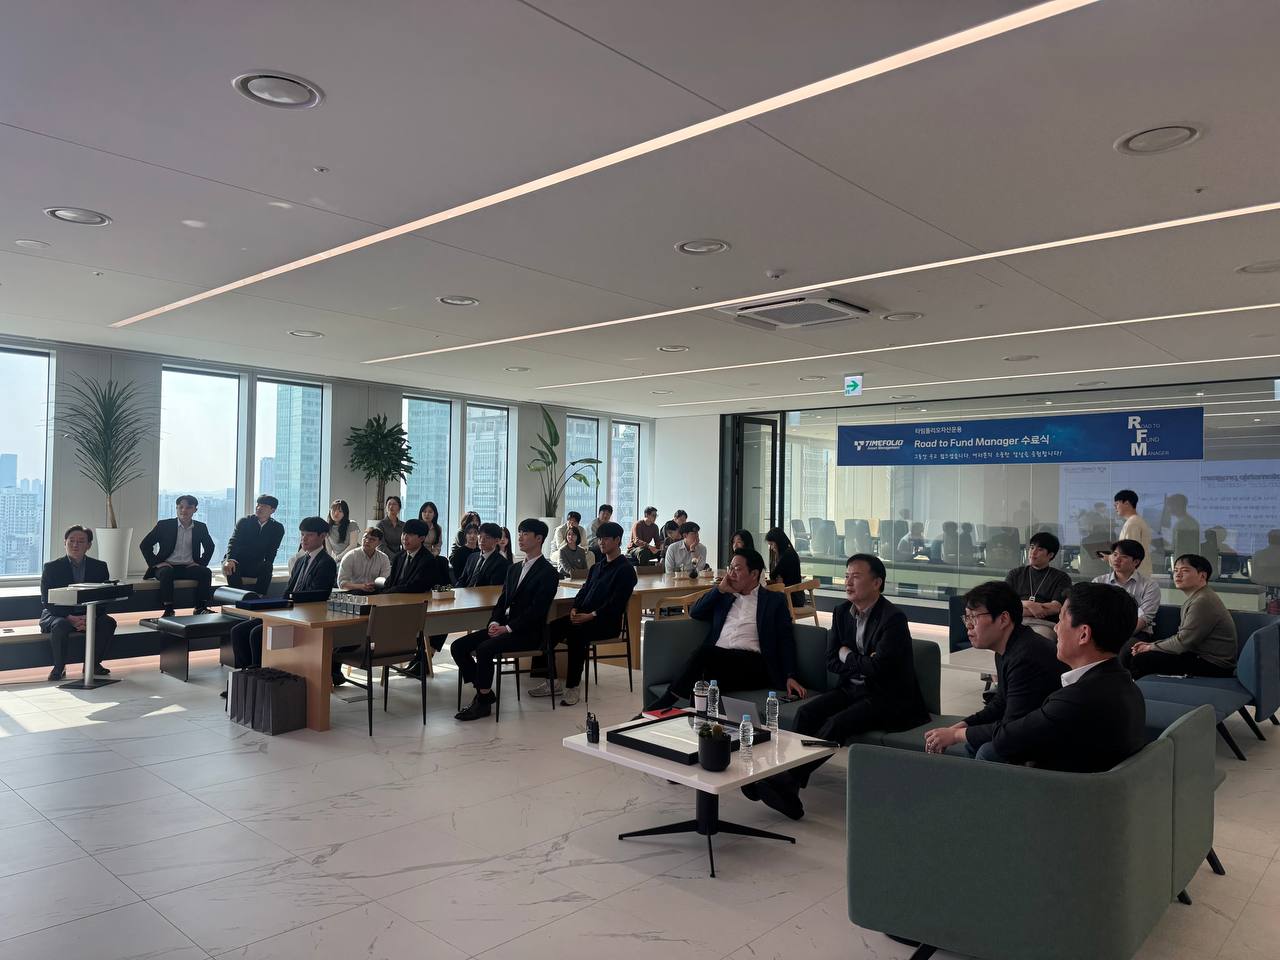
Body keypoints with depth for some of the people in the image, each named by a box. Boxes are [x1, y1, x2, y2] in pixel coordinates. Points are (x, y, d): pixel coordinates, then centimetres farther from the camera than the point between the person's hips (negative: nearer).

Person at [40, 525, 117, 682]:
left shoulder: (99, 567, 3)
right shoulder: (51, 567, -2)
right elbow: (47, 601, -7)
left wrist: (90, 617, -22)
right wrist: (70, 618, -23)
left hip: (89, 616, 2)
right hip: (58, 615, -2)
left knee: (108, 623, -26)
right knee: (59, 626, -35)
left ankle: (93, 663, -8)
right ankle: (59, 668, -15)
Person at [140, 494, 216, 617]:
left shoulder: (200, 527, 10)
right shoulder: (164, 525, 3)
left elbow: (210, 547, 24)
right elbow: (144, 545, 5)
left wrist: (201, 563, 8)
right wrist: (155, 563, -7)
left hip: (189, 567, 2)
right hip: (167, 566, -2)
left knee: (206, 572, -28)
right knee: (166, 573, -36)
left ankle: (201, 608, -21)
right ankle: (168, 610, -32)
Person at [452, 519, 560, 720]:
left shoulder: (548, 573, -8)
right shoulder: (513, 568, 18)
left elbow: (536, 610, -16)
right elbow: (502, 600, 15)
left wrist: (508, 628, -19)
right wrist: (494, 622, -4)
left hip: (528, 633, -8)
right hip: (505, 626, 8)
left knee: (484, 649, -29)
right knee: (458, 646, -7)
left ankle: (483, 702, -13)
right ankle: (484, 692, 2)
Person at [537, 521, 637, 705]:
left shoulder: (625, 569, -4)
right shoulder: (596, 567, 23)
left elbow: (616, 603, -14)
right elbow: (584, 590, 19)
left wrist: (591, 616, -22)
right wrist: (574, 609, -3)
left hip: (608, 622, -8)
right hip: (583, 617, 8)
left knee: (576, 632, -35)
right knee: (551, 628, -16)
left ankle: (572, 686, -27)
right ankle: (551, 681, -14)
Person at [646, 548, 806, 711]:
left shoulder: (774, 600, 15)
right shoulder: (724, 597, 28)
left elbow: (786, 640, 7)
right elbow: (694, 612, 19)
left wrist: (790, 677, -6)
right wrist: (720, 589, 11)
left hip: (751, 663, -3)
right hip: (716, 658, 4)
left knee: (704, 654, -33)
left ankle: (667, 701, -32)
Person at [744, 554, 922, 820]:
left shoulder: (894, 618, -15)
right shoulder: (842, 612, 8)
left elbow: (877, 667, -24)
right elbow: (831, 663, 6)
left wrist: (847, 655, -6)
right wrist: (862, 663, -11)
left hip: (885, 697, -7)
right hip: (852, 689, 7)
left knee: (836, 723, -29)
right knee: (806, 712, -18)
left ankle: (789, 781, -31)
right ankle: (788, 783, -25)